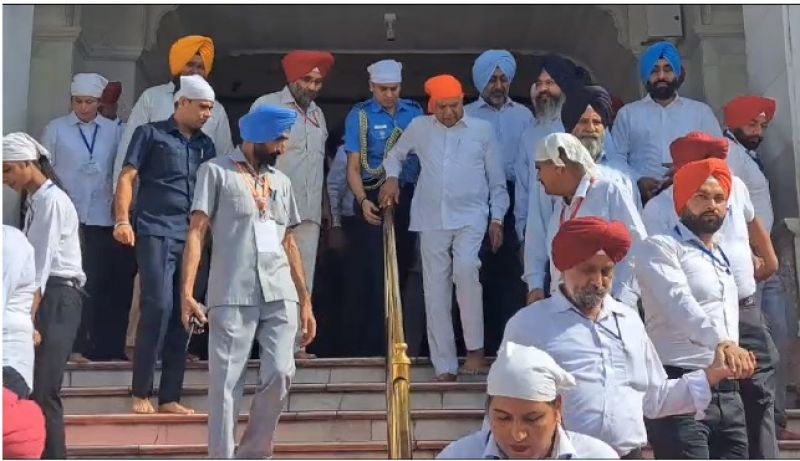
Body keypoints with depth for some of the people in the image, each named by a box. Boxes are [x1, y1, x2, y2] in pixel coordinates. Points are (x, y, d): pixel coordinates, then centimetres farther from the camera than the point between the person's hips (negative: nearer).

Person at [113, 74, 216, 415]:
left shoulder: (205, 145, 18)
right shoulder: (151, 134, 4)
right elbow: (127, 177, -2)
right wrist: (122, 220, -15)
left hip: (192, 238, 5)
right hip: (155, 232, -5)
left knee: (183, 314, 3)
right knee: (159, 306, -16)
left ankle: (170, 397, 9)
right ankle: (140, 392, -4)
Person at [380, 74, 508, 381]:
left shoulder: (483, 129, 4)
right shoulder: (419, 128, 8)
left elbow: (496, 179, 8)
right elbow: (395, 155, 24)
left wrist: (497, 219, 2)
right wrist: (392, 178, 4)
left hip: (471, 216, -2)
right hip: (431, 219, 2)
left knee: (465, 268, -29)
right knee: (436, 291, 1)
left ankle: (475, 347, -17)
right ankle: (444, 365, 9)